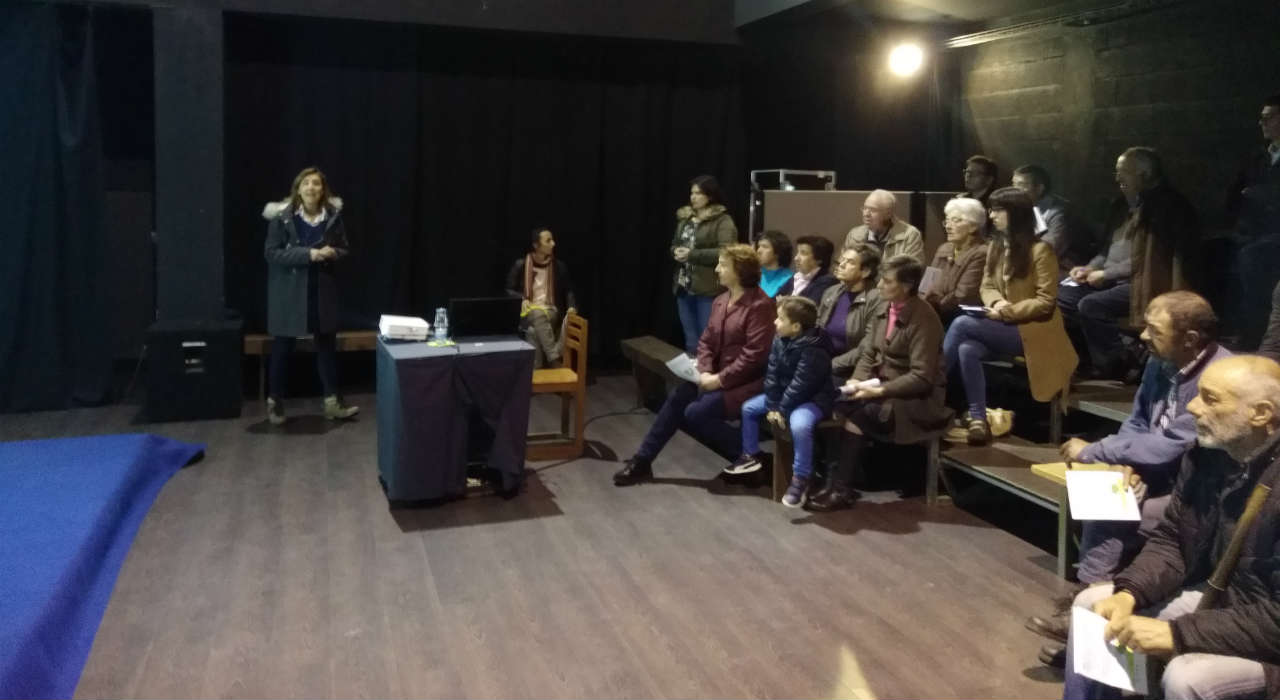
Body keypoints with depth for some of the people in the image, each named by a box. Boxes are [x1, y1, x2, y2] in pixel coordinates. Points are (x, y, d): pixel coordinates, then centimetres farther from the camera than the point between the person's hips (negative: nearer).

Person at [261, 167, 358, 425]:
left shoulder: (333, 215, 0)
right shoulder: (281, 216, -10)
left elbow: (345, 249, 9)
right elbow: (271, 253, -14)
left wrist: (333, 253, -15)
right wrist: (308, 254, -23)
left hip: (322, 289, 3)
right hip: (289, 290, -3)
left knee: (327, 343, 7)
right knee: (282, 345, 6)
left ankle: (332, 402, 15)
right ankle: (275, 401, 20)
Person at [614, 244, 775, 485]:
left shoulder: (759, 305, -16)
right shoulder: (720, 301, 11)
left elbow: (754, 355, -22)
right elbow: (706, 341, 11)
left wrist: (720, 379, -20)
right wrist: (705, 372, -7)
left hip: (746, 383, -8)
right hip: (718, 377, 8)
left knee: (696, 412, -21)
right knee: (676, 399, -8)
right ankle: (641, 462, -2)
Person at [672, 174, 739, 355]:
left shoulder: (723, 221, -8)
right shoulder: (684, 218, 14)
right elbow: (675, 245, 22)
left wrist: (692, 255, -21)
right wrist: (677, 252, -3)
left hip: (708, 289, -7)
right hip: (684, 287, 7)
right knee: (691, 339, 15)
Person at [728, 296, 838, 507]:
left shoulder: (814, 349, -28)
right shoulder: (779, 339, -3)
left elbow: (800, 386, -27)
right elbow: (772, 375, -1)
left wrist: (782, 411, -22)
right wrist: (772, 406, -8)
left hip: (812, 398, -9)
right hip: (784, 394, 9)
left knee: (799, 424, -37)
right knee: (749, 408, 8)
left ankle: (800, 479, -22)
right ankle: (751, 455, 26)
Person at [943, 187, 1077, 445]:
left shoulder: (1040, 250, -11)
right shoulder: (995, 246, 10)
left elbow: (1045, 302, -13)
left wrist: (1007, 312, -20)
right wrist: (996, 302, -11)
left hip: (1031, 331, -6)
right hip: (1001, 327, 6)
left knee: (961, 325, -26)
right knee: (967, 349, -28)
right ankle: (978, 421, -26)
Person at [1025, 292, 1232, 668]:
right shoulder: (1160, 363, 0)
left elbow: (1169, 448, -27)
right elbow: (1136, 424, 10)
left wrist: (1092, 451, -19)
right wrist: (1127, 465, -12)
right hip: (1162, 477, 7)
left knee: (1111, 519, -20)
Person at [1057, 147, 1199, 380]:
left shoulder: (1164, 206, -14)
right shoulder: (1126, 203, 13)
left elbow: (1146, 260, -20)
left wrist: (1105, 274, -14)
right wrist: (1090, 268, 6)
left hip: (1144, 284, -9)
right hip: (1114, 280, 9)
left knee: (1091, 306, -28)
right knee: (1061, 298, -3)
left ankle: (1113, 368, -13)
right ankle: (1086, 357, 3)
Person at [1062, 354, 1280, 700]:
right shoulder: (1205, 454, -5)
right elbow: (1170, 540, 4)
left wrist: (1176, 633, -29)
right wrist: (1127, 594, -14)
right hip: (1216, 597, 8)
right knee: (1091, 604, 2)